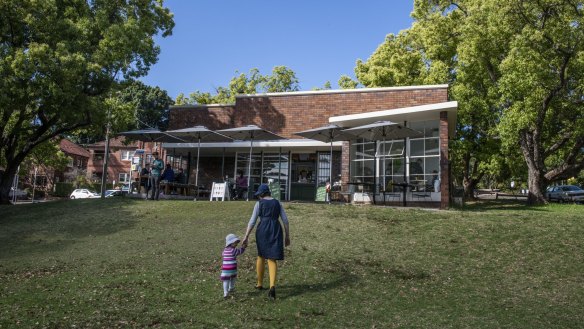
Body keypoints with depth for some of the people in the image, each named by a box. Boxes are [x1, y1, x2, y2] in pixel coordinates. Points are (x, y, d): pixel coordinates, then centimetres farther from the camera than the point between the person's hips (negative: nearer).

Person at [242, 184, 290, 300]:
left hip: (263, 231, -2)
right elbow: (285, 220, 8)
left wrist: (246, 236, -2)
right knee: (272, 260, 3)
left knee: (261, 255, 23)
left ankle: (260, 283, 32)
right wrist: (287, 236, 13)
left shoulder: (259, 203, 1)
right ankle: (272, 286, -19)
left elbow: (252, 221, -4)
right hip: (276, 232, 2)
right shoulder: (278, 203, 12)